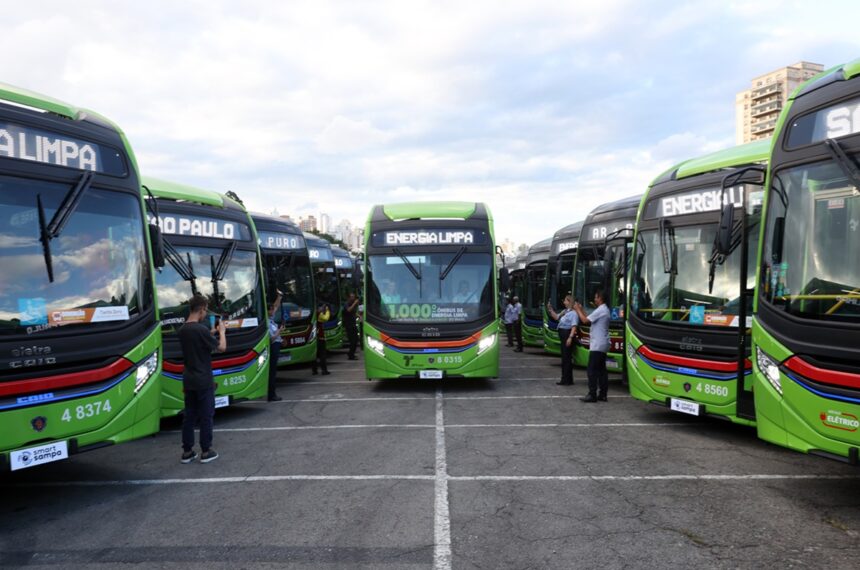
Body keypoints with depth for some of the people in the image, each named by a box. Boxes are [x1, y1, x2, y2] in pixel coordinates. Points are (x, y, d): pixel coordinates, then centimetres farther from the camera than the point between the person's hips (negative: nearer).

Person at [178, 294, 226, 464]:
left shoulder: (183, 330, 6)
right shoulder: (201, 329, -19)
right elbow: (222, 348, -12)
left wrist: (211, 333, 18)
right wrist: (221, 331, 2)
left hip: (188, 380, 7)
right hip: (203, 381, -7)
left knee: (189, 416, 12)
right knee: (206, 416, 3)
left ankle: (187, 451, 15)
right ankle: (206, 452, 9)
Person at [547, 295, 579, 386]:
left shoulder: (573, 313, -12)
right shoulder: (564, 312, 17)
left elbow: (574, 326, -20)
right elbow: (556, 317, 30)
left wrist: (570, 337, -27)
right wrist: (550, 309, 20)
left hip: (568, 335, -10)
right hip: (563, 335, 10)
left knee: (567, 357, -7)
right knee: (564, 357, 13)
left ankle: (567, 380, -2)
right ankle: (565, 379, 19)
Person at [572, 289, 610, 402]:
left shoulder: (600, 310, -16)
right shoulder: (605, 310, 16)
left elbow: (585, 320, -17)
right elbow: (590, 319, 16)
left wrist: (578, 310, -4)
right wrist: (581, 310, 15)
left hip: (597, 345, -10)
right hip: (603, 345, 10)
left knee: (592, 370, -7)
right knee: (601, 370, 10)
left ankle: (592, 395, -7)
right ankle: (602, 394, 12)